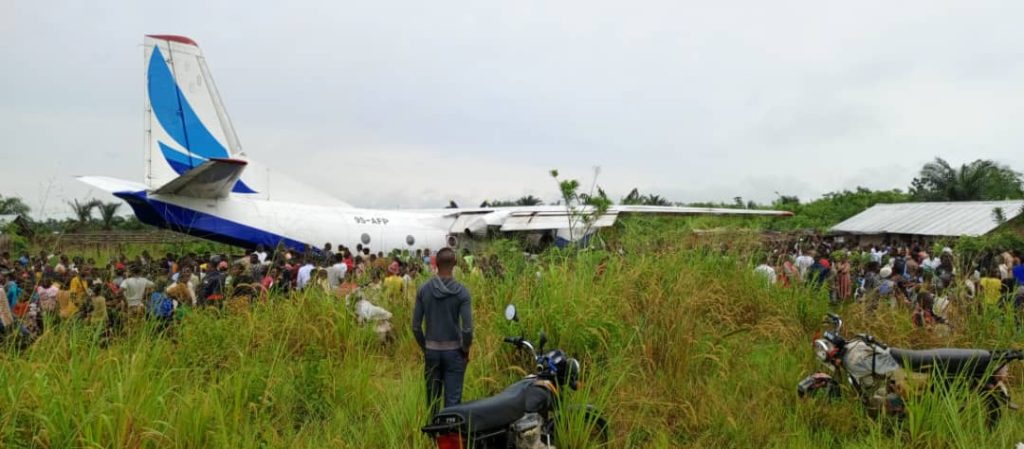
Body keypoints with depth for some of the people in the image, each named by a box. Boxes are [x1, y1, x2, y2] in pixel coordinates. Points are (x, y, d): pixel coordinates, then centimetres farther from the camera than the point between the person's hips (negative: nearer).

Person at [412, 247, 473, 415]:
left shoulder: (424, 290, -3)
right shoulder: (461, 292, -10)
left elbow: (416, 326, 0)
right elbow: (467, 328, -14)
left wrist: (424, 347, 13)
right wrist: (466, 349, 2)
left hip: (431, 350, 3)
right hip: (453, 351, -2)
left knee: (432, 397, 13)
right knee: (452, 398, 1)